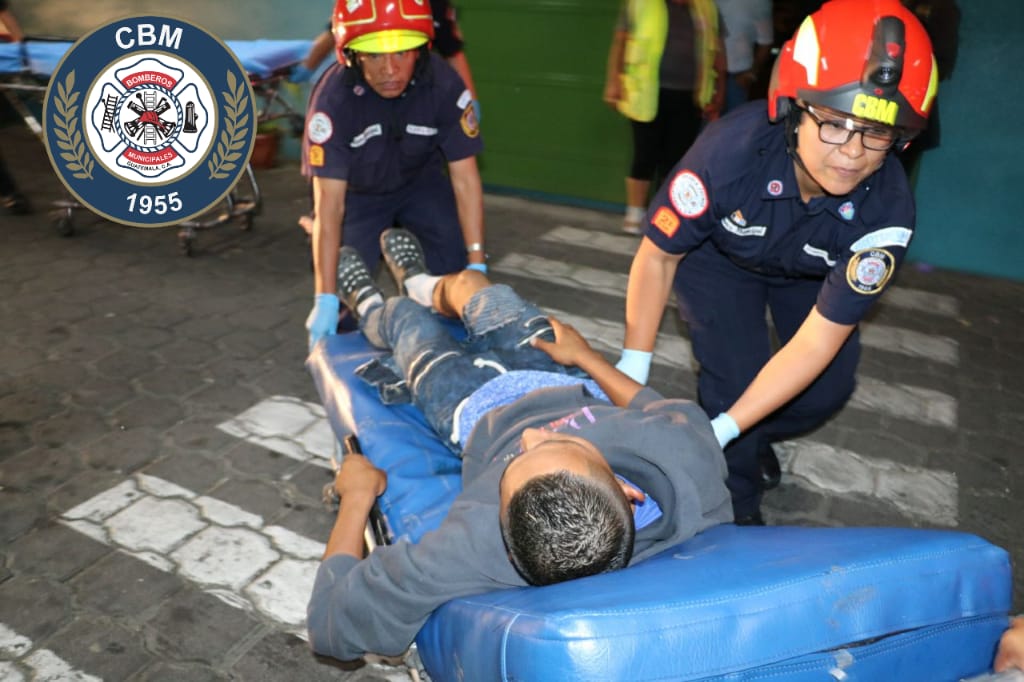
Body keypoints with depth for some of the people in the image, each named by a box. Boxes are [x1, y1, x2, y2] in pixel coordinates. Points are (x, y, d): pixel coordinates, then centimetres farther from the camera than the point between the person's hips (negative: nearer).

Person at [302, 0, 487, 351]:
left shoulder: (445, 85, -31)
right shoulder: (333, 99, -35)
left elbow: (464, 179, -27)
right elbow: (329, 204, -35)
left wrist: (476, 266, -30)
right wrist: (326, 298, -35)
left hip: (420, 180, 2)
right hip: (358, 190, -1)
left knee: (456, 253, -15)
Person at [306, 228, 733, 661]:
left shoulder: (476, 544, -50)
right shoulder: (690, 459, -42)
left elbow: (331, 624, -34)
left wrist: (358, 493, -20)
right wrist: (586, 357, -1)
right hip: (581, 391, 3)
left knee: (403, 312, 24)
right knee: (467, 280, 23)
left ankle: (370, 311, 65)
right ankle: (417, 283, 63)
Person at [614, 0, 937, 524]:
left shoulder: (887, 212, -34)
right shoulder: (730, 150, -40)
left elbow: (816, 343, -31)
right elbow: (658, 255, -25)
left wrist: (720, 431, -35)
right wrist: (631, 371, -22)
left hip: (810, 273, 3)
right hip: (718, 255, -2)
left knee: (829, 388, -3)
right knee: (736, 378, -17)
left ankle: (753, 440, 31)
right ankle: (737, 504, 12)